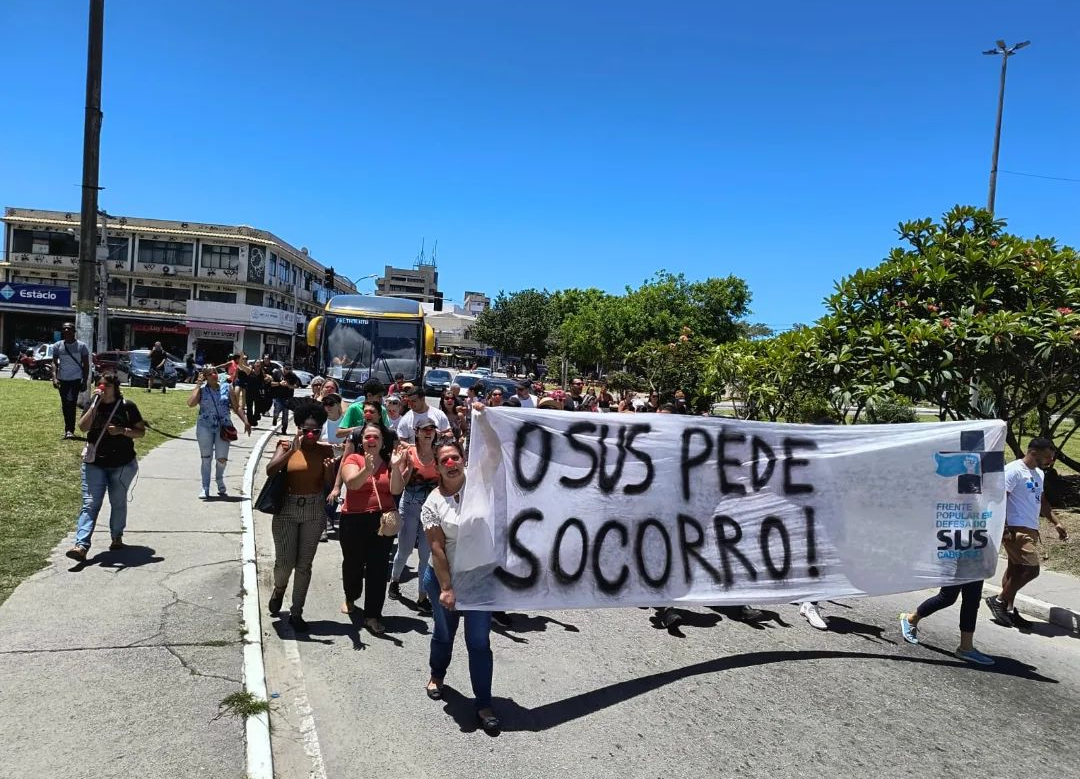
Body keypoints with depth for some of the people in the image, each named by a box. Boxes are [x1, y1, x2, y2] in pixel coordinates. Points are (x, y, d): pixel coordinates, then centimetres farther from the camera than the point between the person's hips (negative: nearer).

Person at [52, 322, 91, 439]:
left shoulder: (81, 346, -2)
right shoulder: (57, 346, 4)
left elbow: (86, 365, 0)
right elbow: (54, 363, 1)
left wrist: (85, 381, -6)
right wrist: (54, 378, -13)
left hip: (76, 379, -3)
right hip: (62, 379, 3)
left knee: (71, 404, -14)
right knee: (65, 405, 10)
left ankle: (69, 430, -14)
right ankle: (69, 429, 21)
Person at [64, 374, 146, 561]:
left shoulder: (127, 406, -3)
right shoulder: (93, 406, 4)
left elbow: (141, 432, -1)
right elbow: (83, 427, -13)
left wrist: (122, 430, -18)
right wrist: (95, 403, -16)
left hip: (122, 464, -1)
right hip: (94, 463, 1)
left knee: (118, 502, 11)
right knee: (90, 504, -6)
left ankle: (117, 537, 30)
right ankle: (81, 546, -14)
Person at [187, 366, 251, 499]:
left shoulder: (226, 388, 5)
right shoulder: (201, 390, 1)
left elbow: (236, 407, 8)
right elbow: (191, 404, -17)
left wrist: (246, 421, -1)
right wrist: (198, 385, -9)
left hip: (224, 427, 0)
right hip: (205, 427, 0)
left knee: (222, 458, -1)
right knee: (206, 458, 4)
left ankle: (220, 481, 28)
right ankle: (205, 489, 11)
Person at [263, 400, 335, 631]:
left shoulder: (325, 450, -1)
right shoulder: (287, 445, -5)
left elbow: (330, 483, -5)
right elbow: (270, 470, -20)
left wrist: (330, 469, -26)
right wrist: (292, 449, -27)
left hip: (314, 511, 1)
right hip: (286, 509, -1)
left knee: (304, 565, 7)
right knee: (285, 562, -2)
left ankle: (296, 613, 21)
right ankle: (279, 588, 34)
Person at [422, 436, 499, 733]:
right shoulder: (433, 503, -11)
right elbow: (437, 548, -13)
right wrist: (446, 588, -15)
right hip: (443, 579, 0)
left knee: (479, 642, 3)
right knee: (444, 634, 22)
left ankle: (484, 704, 17)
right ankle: (437, 675, 52)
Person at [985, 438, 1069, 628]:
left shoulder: (1039, 473, 16)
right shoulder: (1014, 470, -14)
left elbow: (1042, 501, 28)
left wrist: (1056, 523, 20)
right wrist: (1004, 529, -23)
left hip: (1030, 530, 9)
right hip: (1016, 529, -9)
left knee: (1017, 569, 12)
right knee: (1031, 569, -12)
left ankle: (1008, 609, 18)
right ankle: (999, 600, 1)